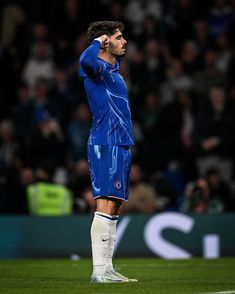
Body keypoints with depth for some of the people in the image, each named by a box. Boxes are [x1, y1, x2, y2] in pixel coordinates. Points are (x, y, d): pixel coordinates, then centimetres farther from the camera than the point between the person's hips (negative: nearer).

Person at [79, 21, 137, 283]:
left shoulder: (113, 68, 20)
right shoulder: (97, 69, -9)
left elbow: (116, 55, 46)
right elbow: (86, 60, -35)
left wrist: (116, 50, 27)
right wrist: (98, 41, -18)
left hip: (120, 145, 10)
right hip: (107, 145, -10)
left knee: (114, 209, 9)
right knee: (106, 206, -14)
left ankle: (106, 269, 11)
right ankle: (99, 271, -16)